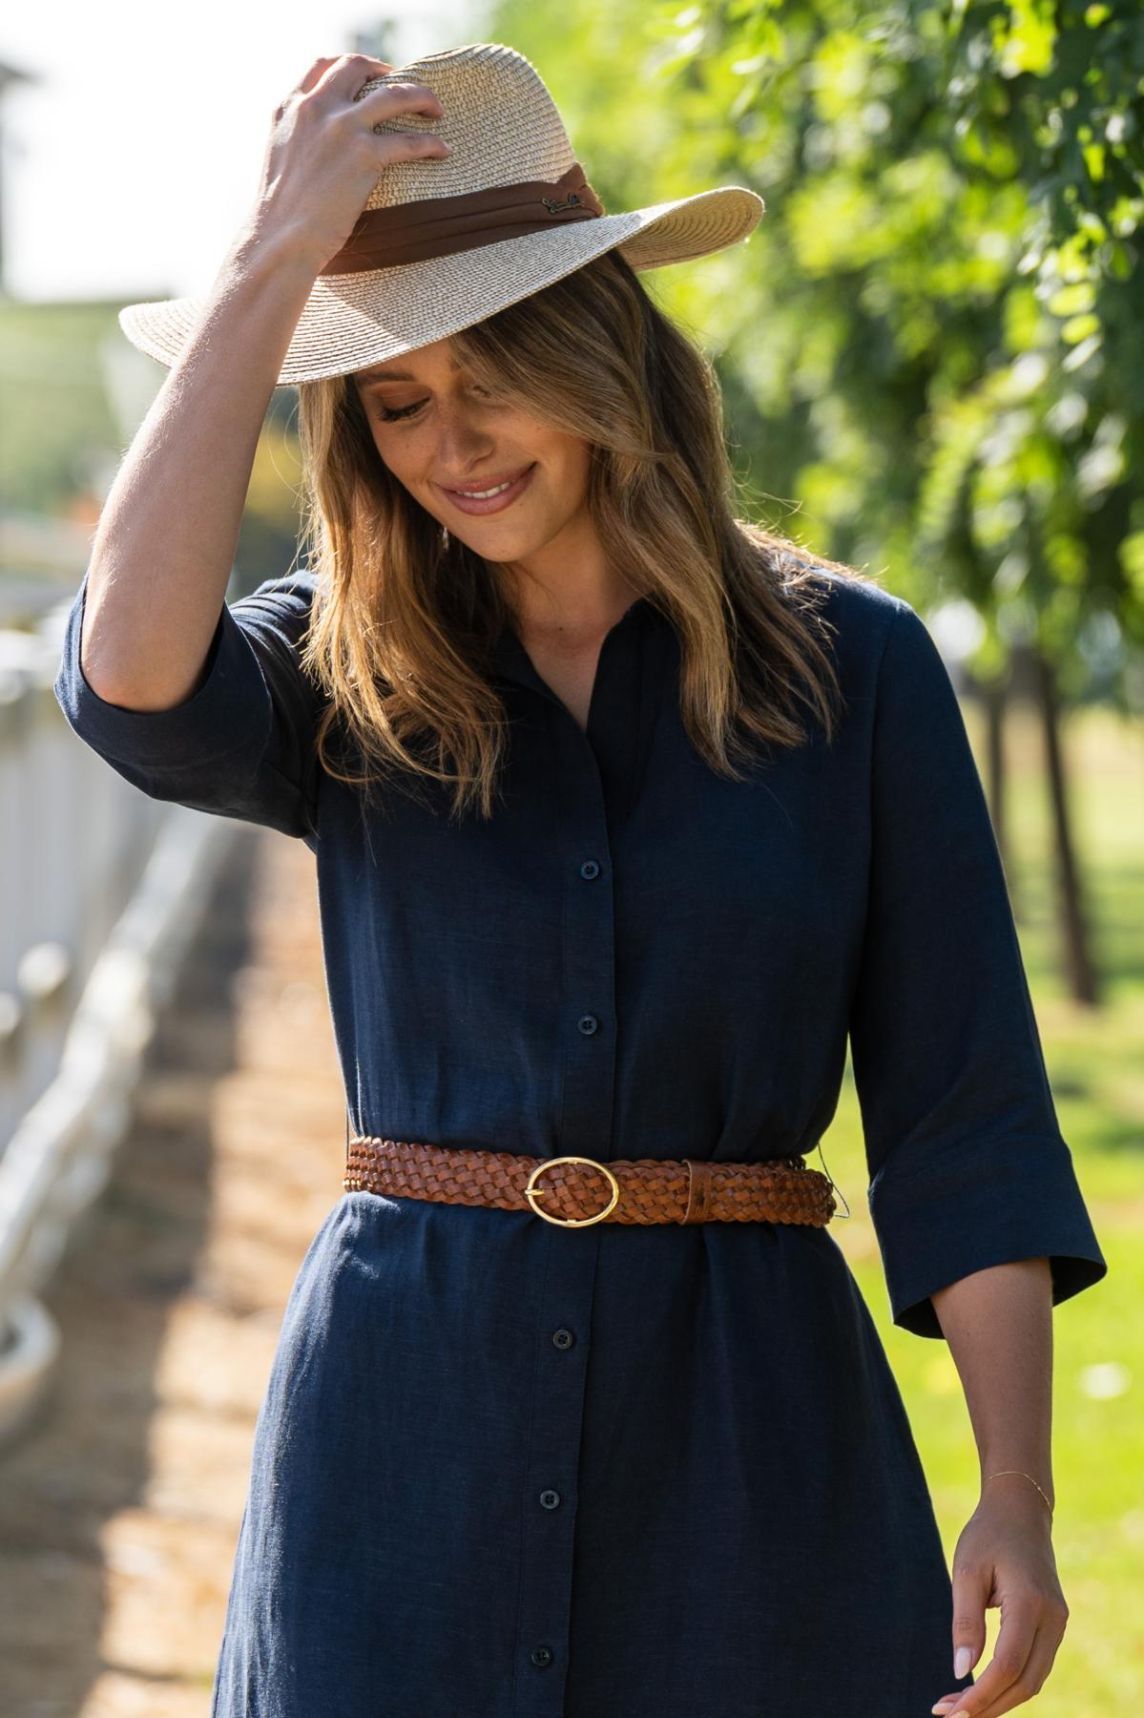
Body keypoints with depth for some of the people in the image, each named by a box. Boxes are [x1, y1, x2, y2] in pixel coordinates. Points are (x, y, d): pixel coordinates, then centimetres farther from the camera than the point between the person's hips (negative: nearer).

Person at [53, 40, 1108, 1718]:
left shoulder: (851, 665, 2)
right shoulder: (342, 684, 5)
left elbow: (963, 1120, 0)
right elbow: (130, 671, -20)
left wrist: (1017, 1503, -8)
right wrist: (271, 266, -14)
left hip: (748, 1418, 0)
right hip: (403, 1408, 1)